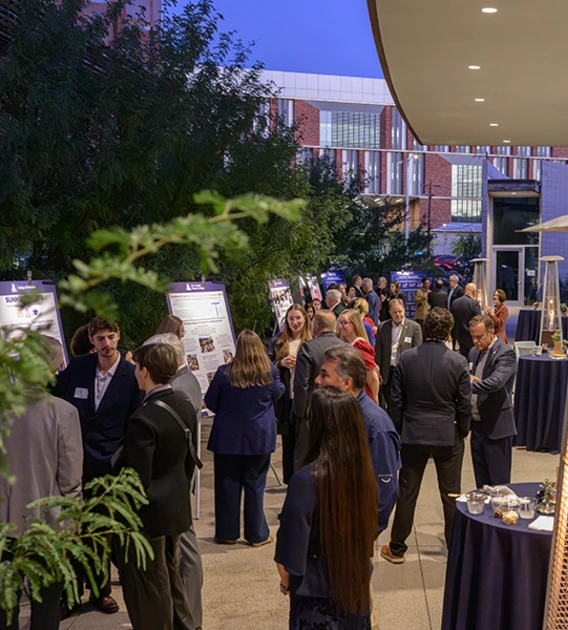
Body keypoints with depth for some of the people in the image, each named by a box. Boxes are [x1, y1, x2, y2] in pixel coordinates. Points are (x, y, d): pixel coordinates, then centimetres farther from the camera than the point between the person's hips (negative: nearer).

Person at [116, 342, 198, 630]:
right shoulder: (185, 405, -1)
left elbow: (138, 479, -23)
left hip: (149, 512, -8)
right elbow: (191, 458, 9)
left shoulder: (143, 418, -26)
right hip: (177, 506, 8)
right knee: (170, 572, 24)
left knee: (149, 588, 9)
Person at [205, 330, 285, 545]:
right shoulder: (270, 372, -7)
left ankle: (227, 533, 19)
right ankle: (257, 534, 16)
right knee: (255, 485, 9)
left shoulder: (224, 373, -11)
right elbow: (279, 392, 13)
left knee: (227, 485, 10)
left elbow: (210, 403, 0)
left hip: (228, 437, -1)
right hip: (259, 438, 1)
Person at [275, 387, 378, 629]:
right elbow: (369, 534, 5)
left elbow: (289, 555, -18)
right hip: (358, 590, 5)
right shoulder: (364, 472, -12)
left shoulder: (307, 480, -26)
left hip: (317, 596, -5)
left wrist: (286, 582, 2)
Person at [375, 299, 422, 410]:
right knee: (389, 404, 10)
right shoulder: (383, 327, 4)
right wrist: (378, 372, 3)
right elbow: (378, 351, 6)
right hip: (388, 373, 2)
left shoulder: (414, 327, -4)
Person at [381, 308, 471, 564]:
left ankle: (397, 547, 20)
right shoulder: (458, 362, -11)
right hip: (448, 436, -1)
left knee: (406, 493, 11)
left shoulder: (406, 358, -7)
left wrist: (399, 429, 11)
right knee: (451, 495, 11)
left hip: (413, 434, 1)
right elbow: (465, 404, -6)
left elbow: (396, 400, -1)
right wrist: (463, 431, 9)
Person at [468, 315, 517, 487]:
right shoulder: (475, 352, 11)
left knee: (499, 482, 0)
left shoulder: (505, 353, -13)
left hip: (496, 426, -7)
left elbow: (495, 382, -28)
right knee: (481, 482, 16)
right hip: (477, 423, 8)